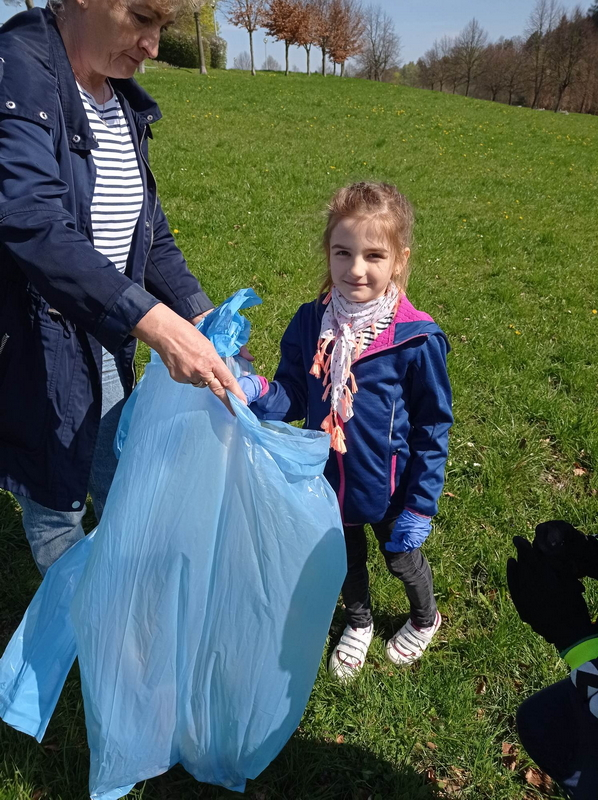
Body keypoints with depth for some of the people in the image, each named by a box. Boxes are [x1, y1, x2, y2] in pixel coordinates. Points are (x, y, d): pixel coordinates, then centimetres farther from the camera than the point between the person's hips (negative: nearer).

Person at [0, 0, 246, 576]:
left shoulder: (124, 101, 7)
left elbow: (148, 230, 11)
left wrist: (203, 319, -2)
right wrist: (156, 323, -40)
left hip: (110, 343, 7)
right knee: (56, 512, 11)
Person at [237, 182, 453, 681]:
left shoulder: (416, 339, -23)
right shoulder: (309, 324, -13)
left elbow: (433, 428, -14)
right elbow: (292, 397, -6)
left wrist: (420, 508, -12)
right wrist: (255, 394, -28)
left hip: (388, 488, -3)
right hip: (329, 482, 3)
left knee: (402, 559, 24)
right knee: (346, 561, 27)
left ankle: (425, 619, 58)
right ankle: (358, 624, 58)